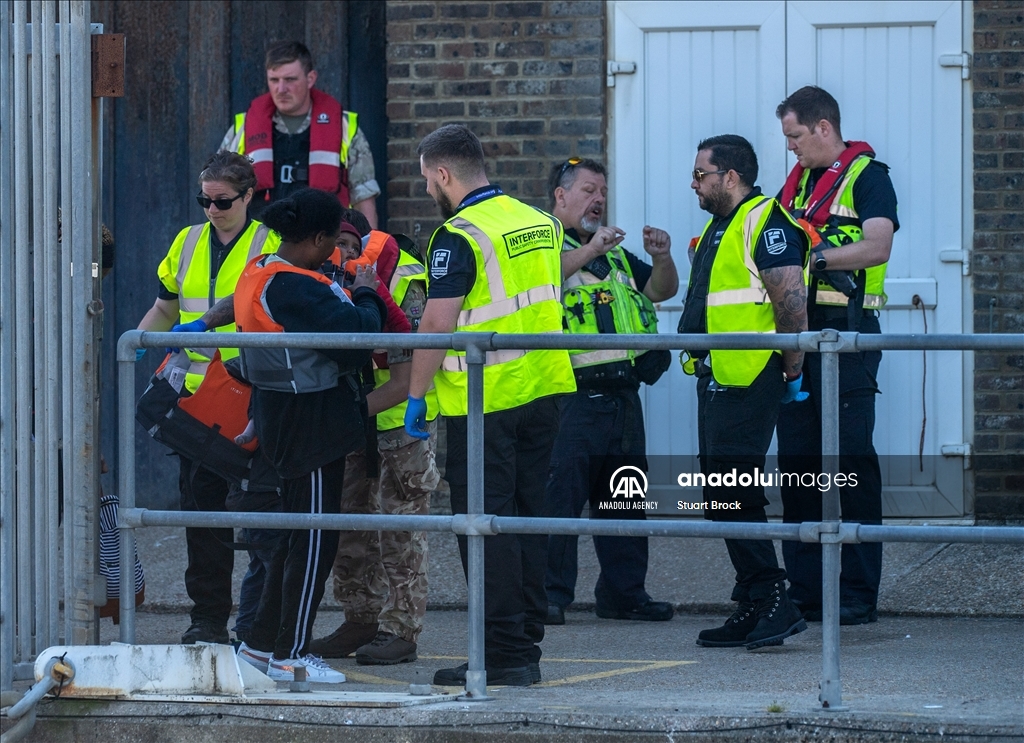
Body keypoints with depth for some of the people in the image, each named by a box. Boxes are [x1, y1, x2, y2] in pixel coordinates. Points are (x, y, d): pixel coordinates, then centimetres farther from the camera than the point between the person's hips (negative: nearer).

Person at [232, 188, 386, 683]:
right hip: (311, 420, -10)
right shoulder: (294, 288, -24)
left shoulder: (260, 273, 7)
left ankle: (263, 643, 24)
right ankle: (290, 655, 2)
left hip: (281, 416, 10)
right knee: (315, 538, -3)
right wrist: (367, 296, -9)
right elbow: (357, 336, -25)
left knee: (297, 532, 18)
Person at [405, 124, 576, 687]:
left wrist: (416, 395, -10)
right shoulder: (540, 223, 10)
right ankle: (526, 649, 16)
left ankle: (503, 655, -4)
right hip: (543, 392, 7)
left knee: (487, 525, -3)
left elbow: (437, 324, -17)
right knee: (527, 518, 12)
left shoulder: (459, 237, -14)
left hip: (483, 403, -7)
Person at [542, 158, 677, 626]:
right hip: (572, 392, -7)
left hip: (621, 393, 7)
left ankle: (624, 591, 16)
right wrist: (589, 251, -25)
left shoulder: (614, 252, 24)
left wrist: (662, 259, 6)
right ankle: (550, 594, -6)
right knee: (560, 494, -9)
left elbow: (661, 291, 25)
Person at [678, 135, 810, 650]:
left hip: (747, 383, -11)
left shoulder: (766, 223, -13)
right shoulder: (718, 228, 20)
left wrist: (792, 371, -16)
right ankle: (753, 608, 13)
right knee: (723, 496, 10)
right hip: (715, 377, 11)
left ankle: (770, 603, -14)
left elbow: (792, 302, -20)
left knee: (732, 495, -15)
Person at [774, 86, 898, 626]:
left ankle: (859, 595, -5)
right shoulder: (797, 181, 19)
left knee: (853, 463, -6)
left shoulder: (867, 176, -4)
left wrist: (815, 255, -25)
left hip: (846, 337, -8)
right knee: (795, 461, 7)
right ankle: (803, 590, 12)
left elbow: (876, 247, -18)